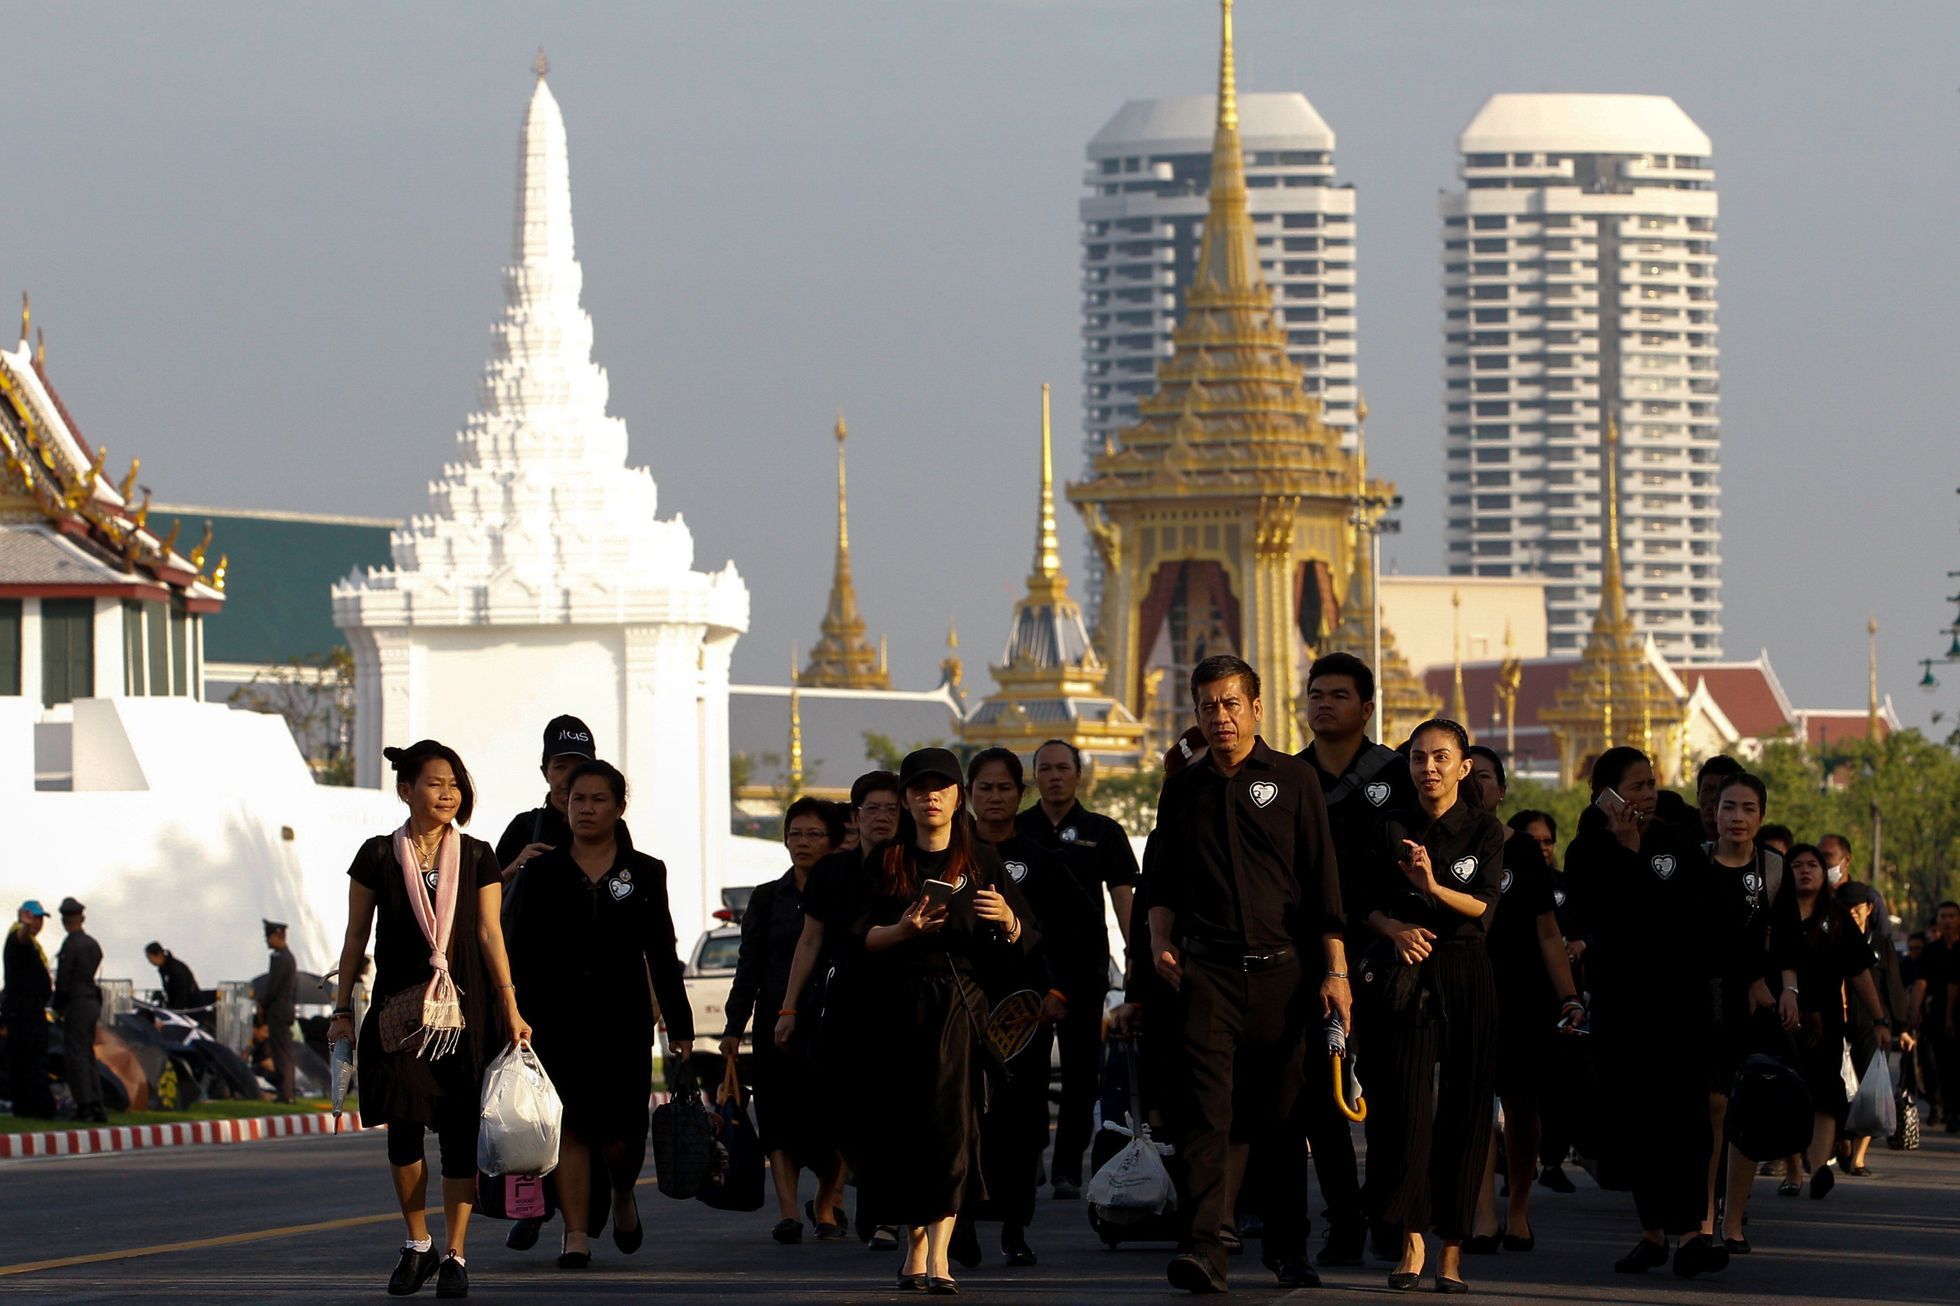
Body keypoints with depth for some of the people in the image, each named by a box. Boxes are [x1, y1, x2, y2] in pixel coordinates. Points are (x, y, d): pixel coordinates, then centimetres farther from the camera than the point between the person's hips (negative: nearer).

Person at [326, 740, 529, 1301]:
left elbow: (490, 935, 0)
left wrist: (509, 1008, -7)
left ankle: (454, 1255, 0)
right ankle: (417, 1247, 16)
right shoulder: (378, 856, 4)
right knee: (403, 1128, 0)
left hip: (463, 1012, 0)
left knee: (460, 1131, -3)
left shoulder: (476, 858, 5)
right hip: (399, 1011, 0)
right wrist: (342, 1010, 4)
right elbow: (356, 938, 7)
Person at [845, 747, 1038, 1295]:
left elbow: (1025, 943, 5)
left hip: (957, 1004, -2)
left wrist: (1007, 920, -17)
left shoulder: (981, 861, 8)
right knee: (901, 1128, 1)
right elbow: (858, 937, 1)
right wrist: (904, 929, -17)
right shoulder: (884, 862, 10)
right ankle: (915, 1248, 17)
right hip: (893, 1009, 2)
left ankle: (938, 1257, -25)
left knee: (949, 1120, -16)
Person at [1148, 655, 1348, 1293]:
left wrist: (1335, 971, -2)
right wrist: (1160, 939, 5)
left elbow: (1323, 881, 3)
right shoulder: (1183, 790, 13)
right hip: (1208, 970, 1)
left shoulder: (1294, 780, 5)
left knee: (1281, 1116, 5)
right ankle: (1205, 1247, -19)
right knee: (1206, 1109, -12)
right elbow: (1165, 880, 23)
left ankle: (1288, 1247, 16)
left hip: (1281, 970, -1)